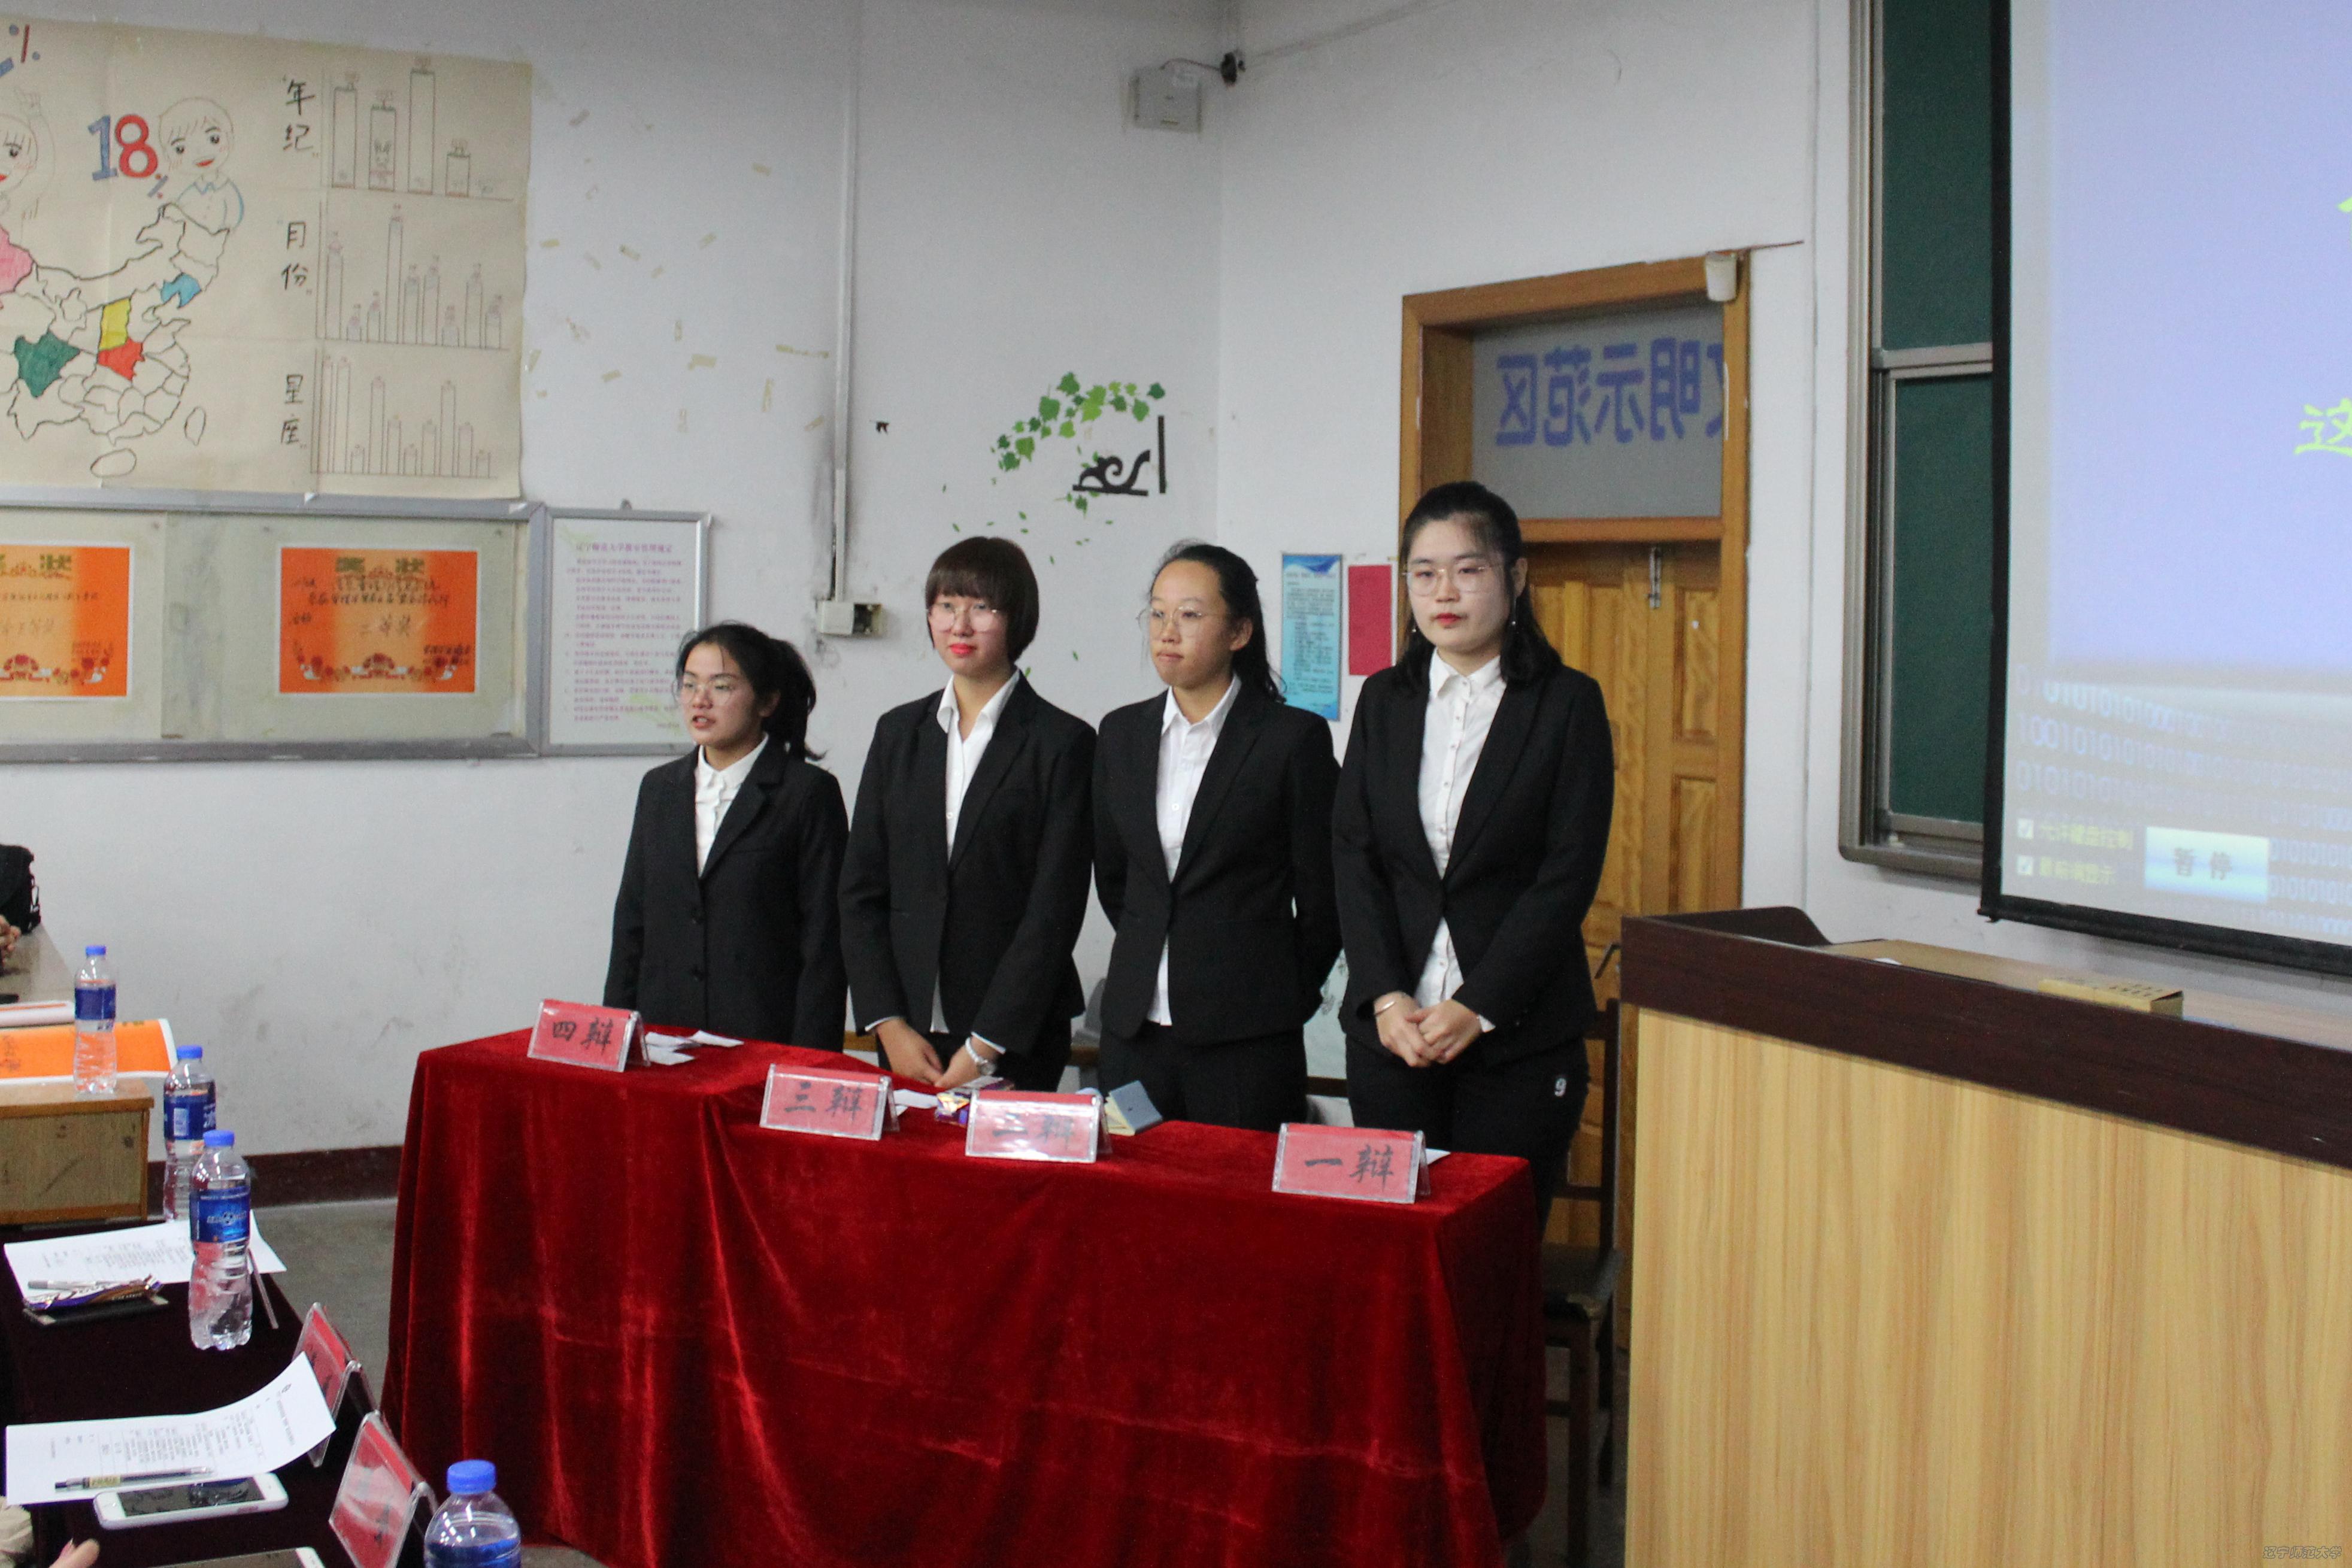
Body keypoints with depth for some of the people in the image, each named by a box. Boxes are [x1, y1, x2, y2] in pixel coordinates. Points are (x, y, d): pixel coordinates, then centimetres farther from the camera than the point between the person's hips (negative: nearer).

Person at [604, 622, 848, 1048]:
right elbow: (631, 922, 16)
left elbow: (824, 944, -5)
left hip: (765, 1041, -4)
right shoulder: (659, 788, 15)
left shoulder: (810, 792, -2)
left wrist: (808, 1063, -11)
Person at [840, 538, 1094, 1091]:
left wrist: (985, 1045, -12)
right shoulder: (899, 732, 10)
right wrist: (889, 1023, -3)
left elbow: (1055, 910, -8)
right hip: (907, 1035, 4)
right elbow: (861, 889, 9)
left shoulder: (1063, 742, -4)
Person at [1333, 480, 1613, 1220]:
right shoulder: (1385, 700, 10)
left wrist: (1476, 1008, -13)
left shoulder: (1567, 703, -1)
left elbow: (1568, 875, -7)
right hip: (1390, 1028, 3)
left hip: (1520, 1038, -3)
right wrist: (1386, 997, -8)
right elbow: (1352, 855, 5)